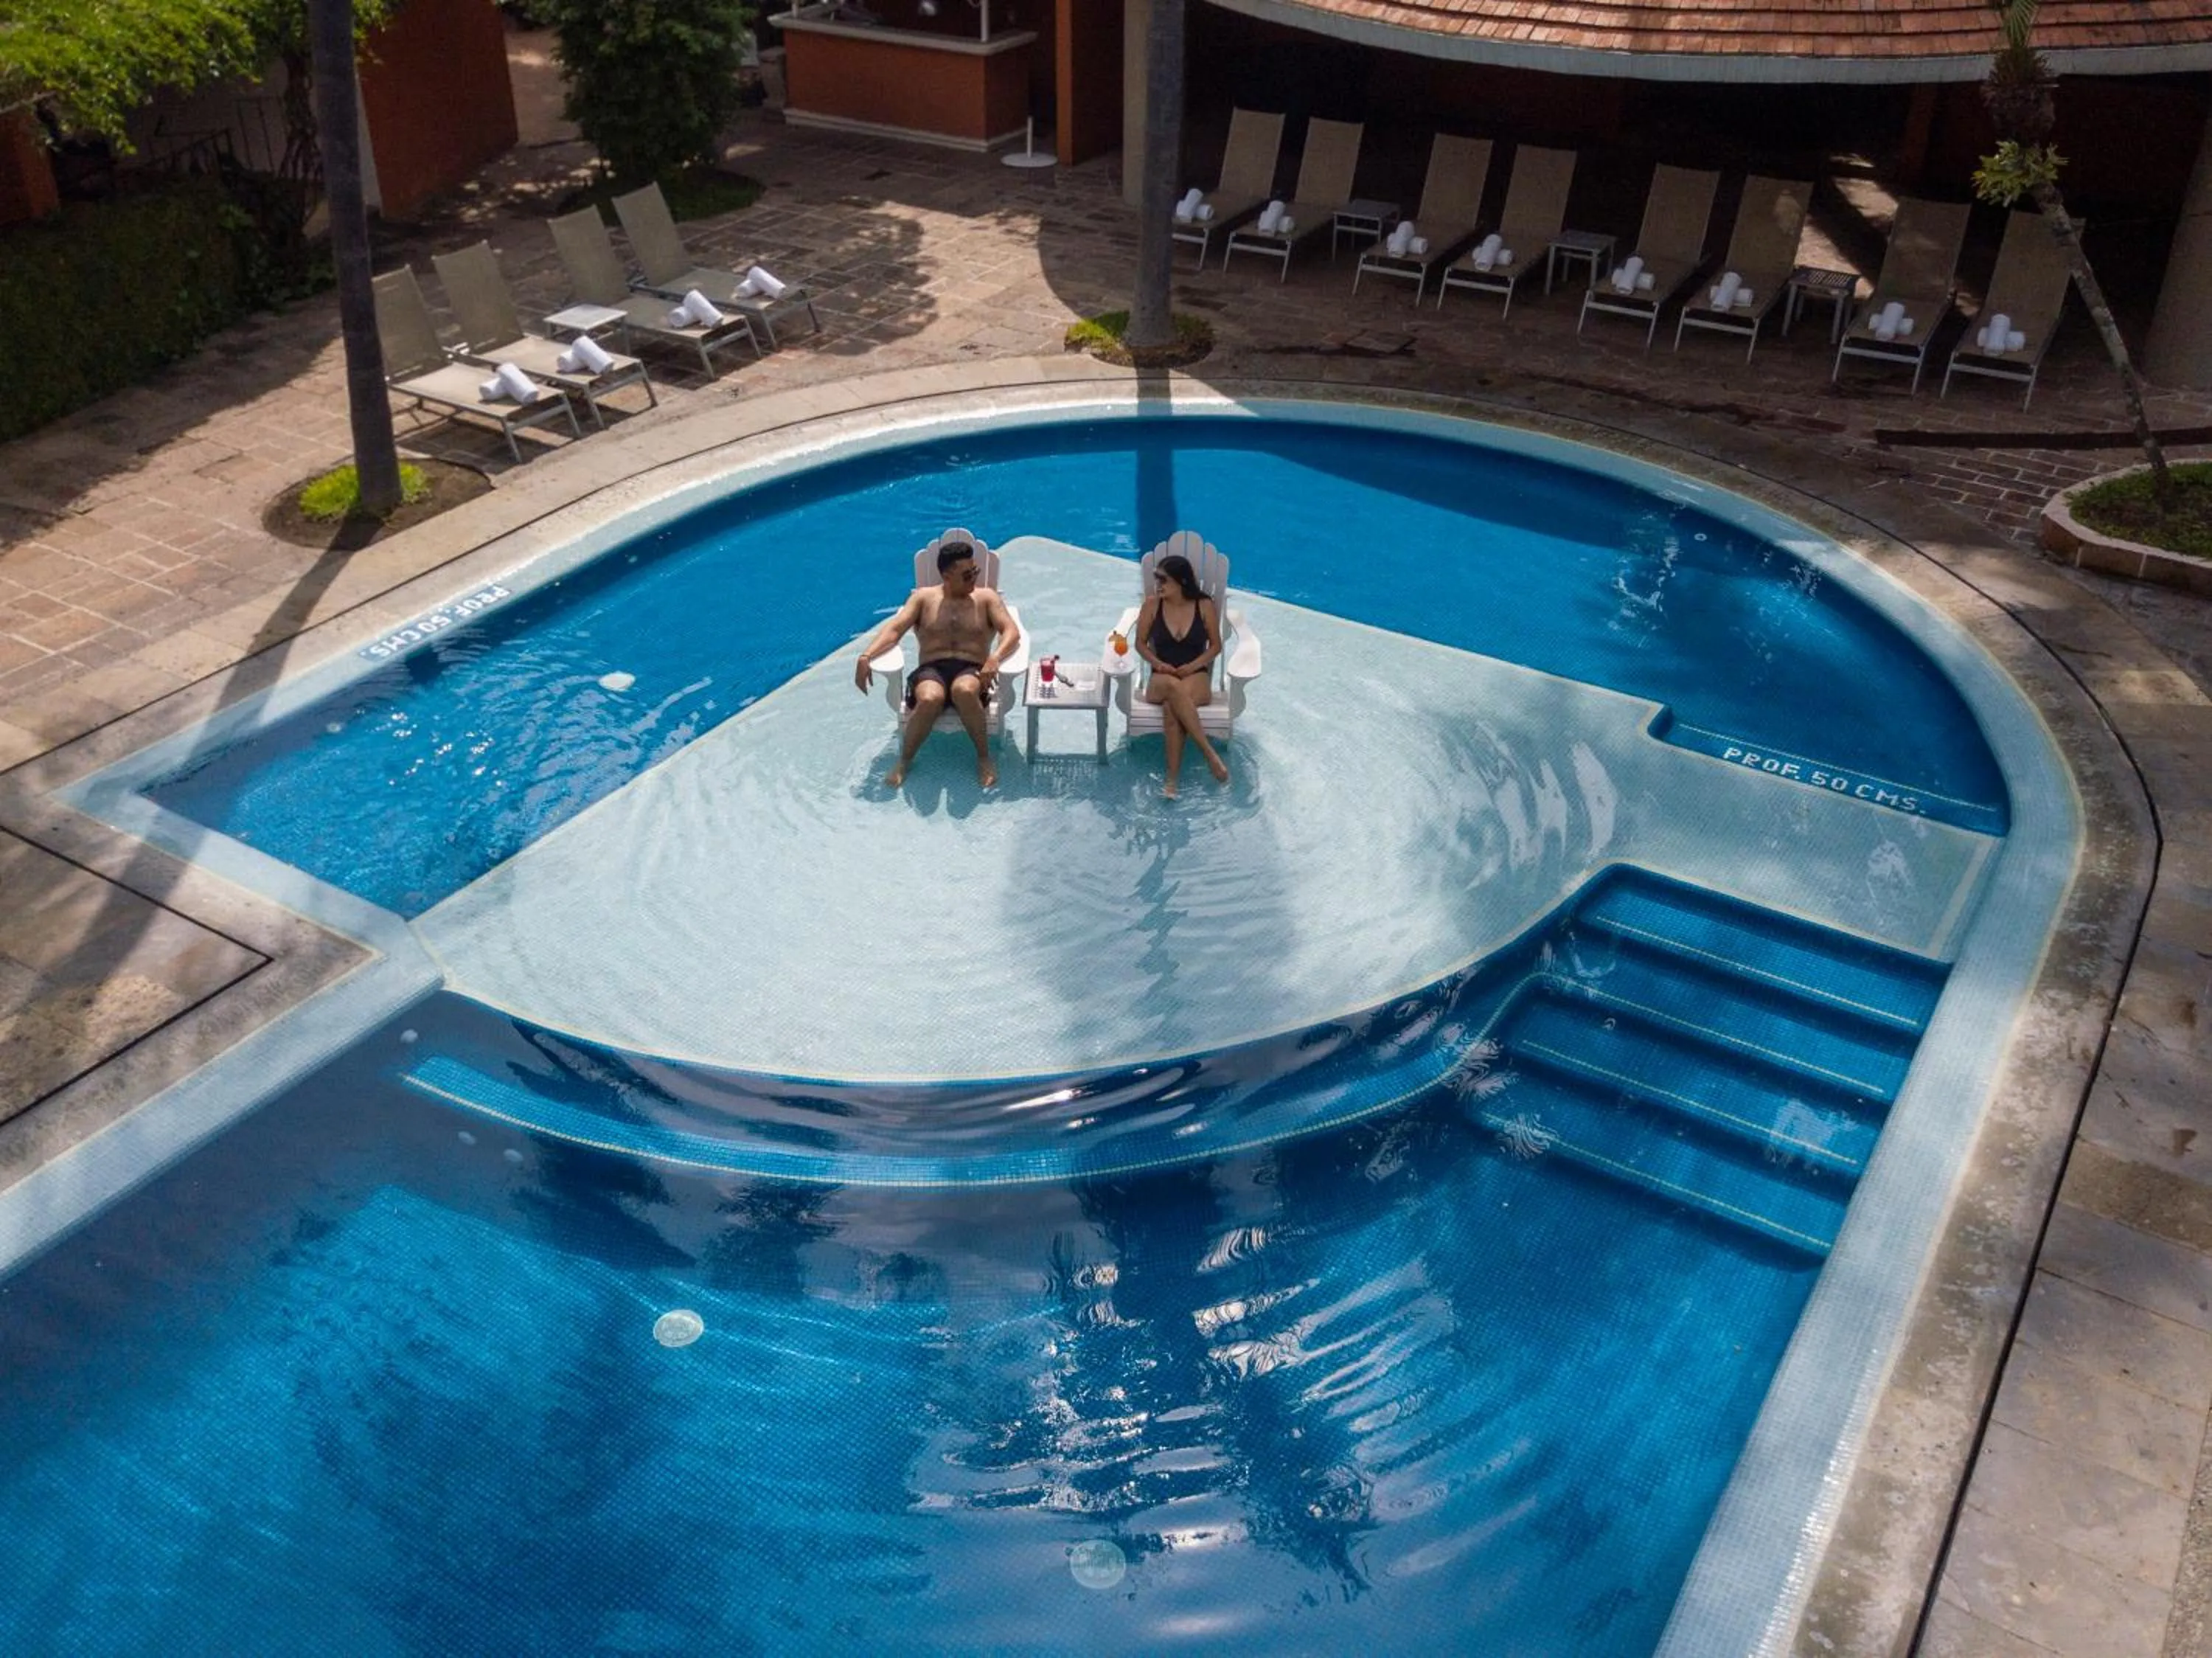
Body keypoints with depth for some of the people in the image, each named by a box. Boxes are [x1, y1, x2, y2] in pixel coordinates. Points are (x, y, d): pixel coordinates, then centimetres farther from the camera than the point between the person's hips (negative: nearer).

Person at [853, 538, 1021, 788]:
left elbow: (1012, 632, 1)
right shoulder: (923, 597, 14)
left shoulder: (987, 597, 13)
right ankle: (904, 761, -15)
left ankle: (984, 757, -19)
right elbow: (894, 629, 3)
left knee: (964, 690, -40)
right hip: (931, 670, 0)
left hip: (971, 671, 0)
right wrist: (866, 656, -16)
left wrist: (995, 657, -22)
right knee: (929, 699, -38)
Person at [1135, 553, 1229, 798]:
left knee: (1171, 707, -37)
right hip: (1161, 679, 1)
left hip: (1196, 678, -1)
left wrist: (1193, 666, -9)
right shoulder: (1152, 604, 1)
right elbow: (1141, 643, 9)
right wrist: (1159, 664, -9)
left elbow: (1215, 646, 7)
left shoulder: (1204, 605, -1)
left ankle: (1172, 781, -36)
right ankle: (1210, 754, -40)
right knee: (1172, 686, -39)